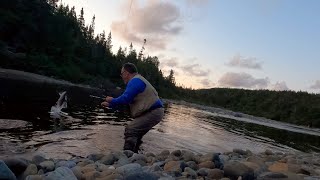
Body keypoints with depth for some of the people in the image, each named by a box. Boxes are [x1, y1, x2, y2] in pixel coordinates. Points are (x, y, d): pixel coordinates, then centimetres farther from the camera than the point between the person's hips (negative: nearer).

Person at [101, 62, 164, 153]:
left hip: (153, 113, -11)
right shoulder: (137, 81, 22)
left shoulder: (135, 81, -12)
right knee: (135, 135, 18)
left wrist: (112, 100, 1)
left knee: (130, 129, -18)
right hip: (155, 112, 11)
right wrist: (110, 104, 25)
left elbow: (125, 99, -18)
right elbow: (126, 99, 25)